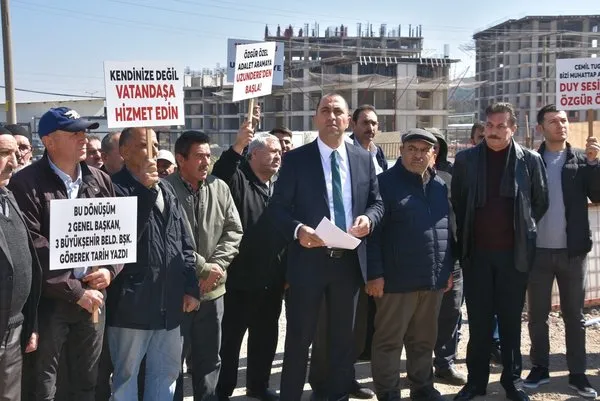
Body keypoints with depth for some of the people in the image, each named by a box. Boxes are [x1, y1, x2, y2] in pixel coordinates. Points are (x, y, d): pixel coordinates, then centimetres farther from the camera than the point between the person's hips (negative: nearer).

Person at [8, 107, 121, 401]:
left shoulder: (100, 181, 8)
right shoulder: (26, 184, -10)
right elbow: (33, 249, -16)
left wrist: (110, 270, -5)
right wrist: (75, 291, -15)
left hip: (94, 296, 5)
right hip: (49, 301, -4)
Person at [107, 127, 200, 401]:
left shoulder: (166, 189, 14)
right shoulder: (115, 186, -10)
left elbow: (184, 242, 15)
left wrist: (191, 287, 8)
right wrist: (144, 189, -22)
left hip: (169, 302, 6)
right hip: (132, 302, -6)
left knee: (166, 372, 17)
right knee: (126, 375, 9)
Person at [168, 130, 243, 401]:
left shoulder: (220, 188, 5)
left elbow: (233, 231, 4)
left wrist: (215, 266, -9)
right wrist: (202, 268, -14)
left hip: (212, 288, 5)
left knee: (210, 358, 16)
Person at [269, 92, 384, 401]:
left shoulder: (364, 159, 8)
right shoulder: (296, 159, -3)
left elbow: (377, 202, 12)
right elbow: (277, 208, -5)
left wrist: (368, 218, -11)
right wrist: (298, 229, -23)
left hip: (350, 260, 4)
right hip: (309, 259, -3)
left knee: (344, 338, 16)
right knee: (299, 339, 5)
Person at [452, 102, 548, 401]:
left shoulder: (530, 160, -1)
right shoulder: (465, 159, 1)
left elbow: (541, 201, 8)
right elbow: (457, 202, 7)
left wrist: (524, 231, 6)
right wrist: (465, 239, 5)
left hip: (514, 253, 0)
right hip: (476, 253, 0)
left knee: (511, 320, 9)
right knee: (478, 320, 7)